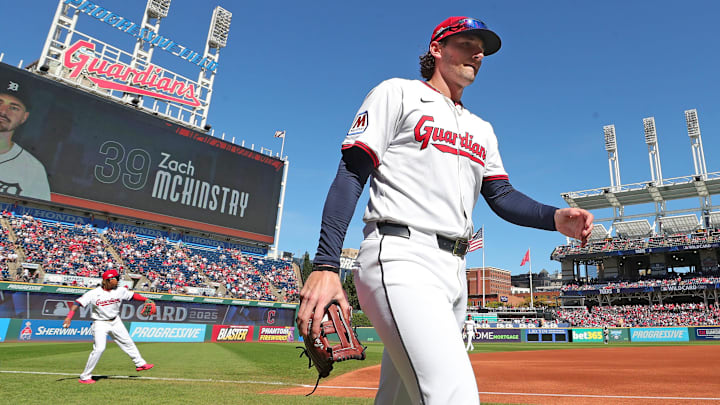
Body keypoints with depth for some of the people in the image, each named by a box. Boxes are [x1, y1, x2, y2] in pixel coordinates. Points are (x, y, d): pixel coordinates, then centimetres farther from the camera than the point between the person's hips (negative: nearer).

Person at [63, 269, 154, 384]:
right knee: (99, 348, -15)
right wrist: (69, 317, -31)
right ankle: (85, 377, 1)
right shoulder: (94, 293, -16)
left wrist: (146, 300, -9)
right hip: (100, 324, -5)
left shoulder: (120, 291, -4)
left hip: (115, 322, 5)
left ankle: (140, 364, 26)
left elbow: (133, 295, 3)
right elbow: (78, 302, -19)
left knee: (128, 343, 11)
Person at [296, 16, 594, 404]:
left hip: (454, 271, 7)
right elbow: (351, 175, -5)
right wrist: (325, 265, -15)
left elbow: (501, 196, 16)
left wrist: (554, 218, -6)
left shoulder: (481, 129, 25)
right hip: (401, 259, -7)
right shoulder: (398, 93, 6)